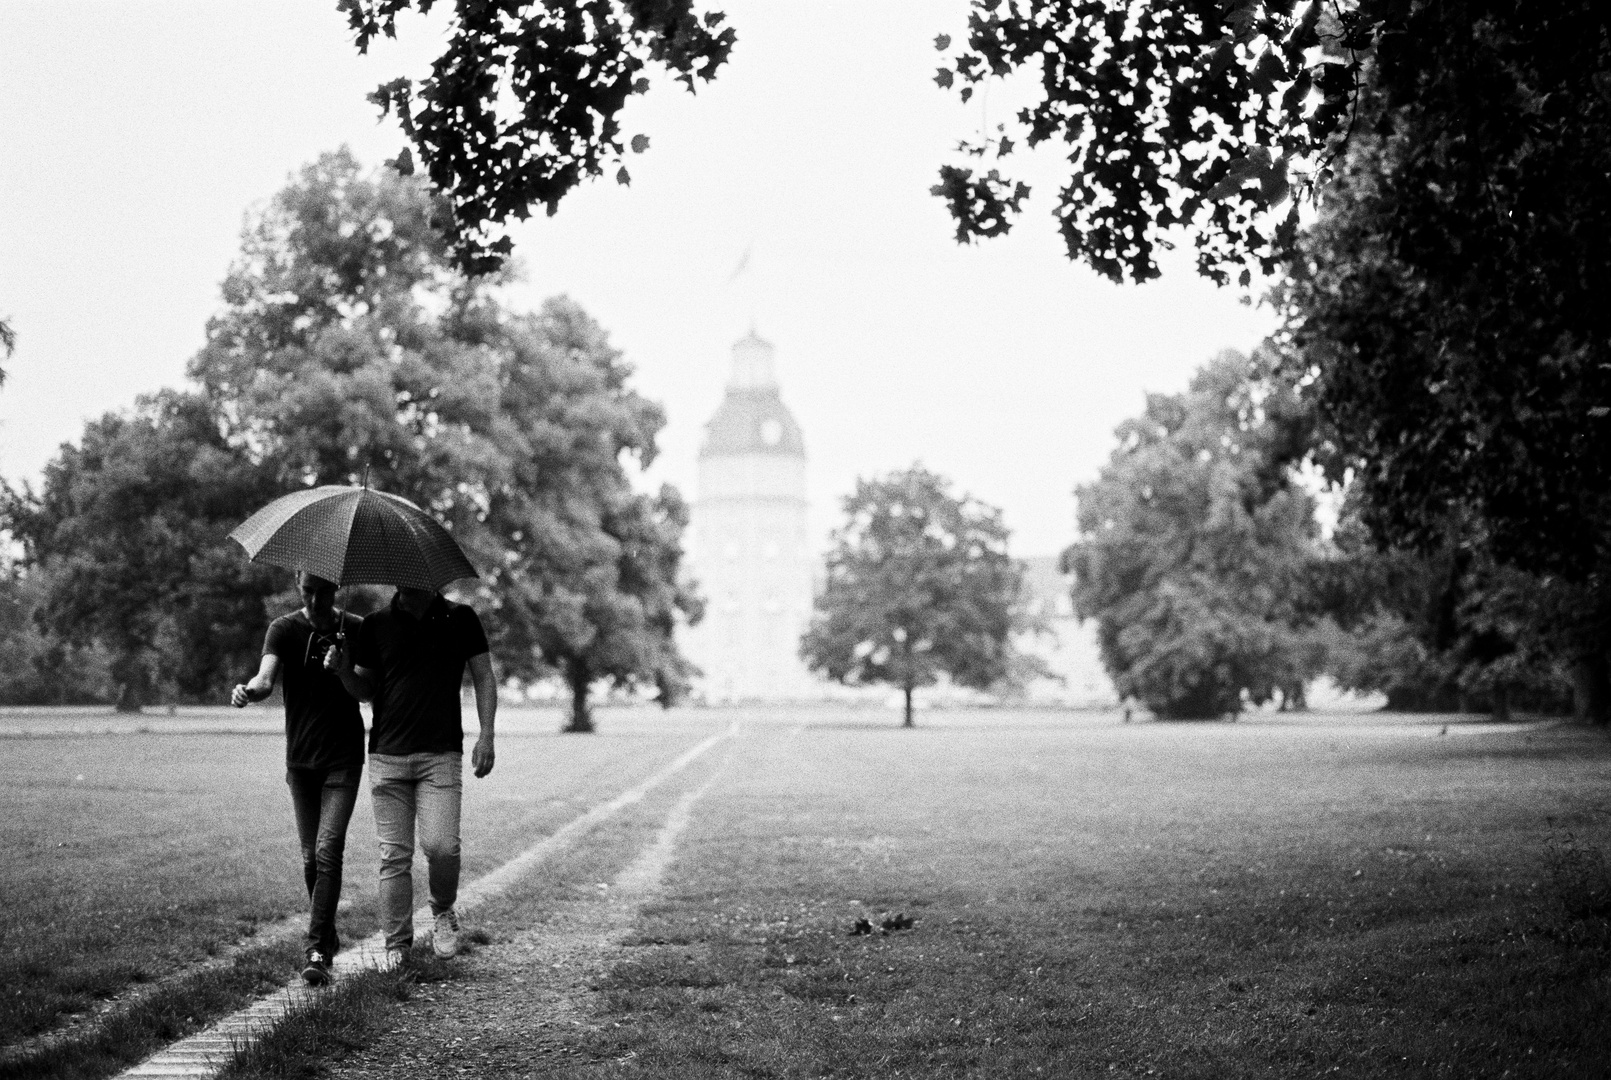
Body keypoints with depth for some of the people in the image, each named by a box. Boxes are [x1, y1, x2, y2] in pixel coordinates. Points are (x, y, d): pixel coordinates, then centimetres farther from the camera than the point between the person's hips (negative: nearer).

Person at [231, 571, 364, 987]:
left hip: (343, 760, -2)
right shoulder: (285, 629, -2)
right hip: (300, 760, 2)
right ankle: (327, 935, 28)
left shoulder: (356, 630, 0)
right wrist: (249, 690, -42)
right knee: (311, 858, 8)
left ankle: (317, 951, -12)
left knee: (328, 851, -14)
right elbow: (267, 677, -19)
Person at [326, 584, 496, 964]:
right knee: (394, 855, 1)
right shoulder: (376, 625, 7)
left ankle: (444, 911, 15)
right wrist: (344, 672, -8)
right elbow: (366, 690, 13)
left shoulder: (460, 619, 4)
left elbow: (484, 678, 7)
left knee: (441, 845, -14)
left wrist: (485, 736, -3)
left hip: (441, 755, -2)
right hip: (387, 756, 2)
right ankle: (397, 944, 11)